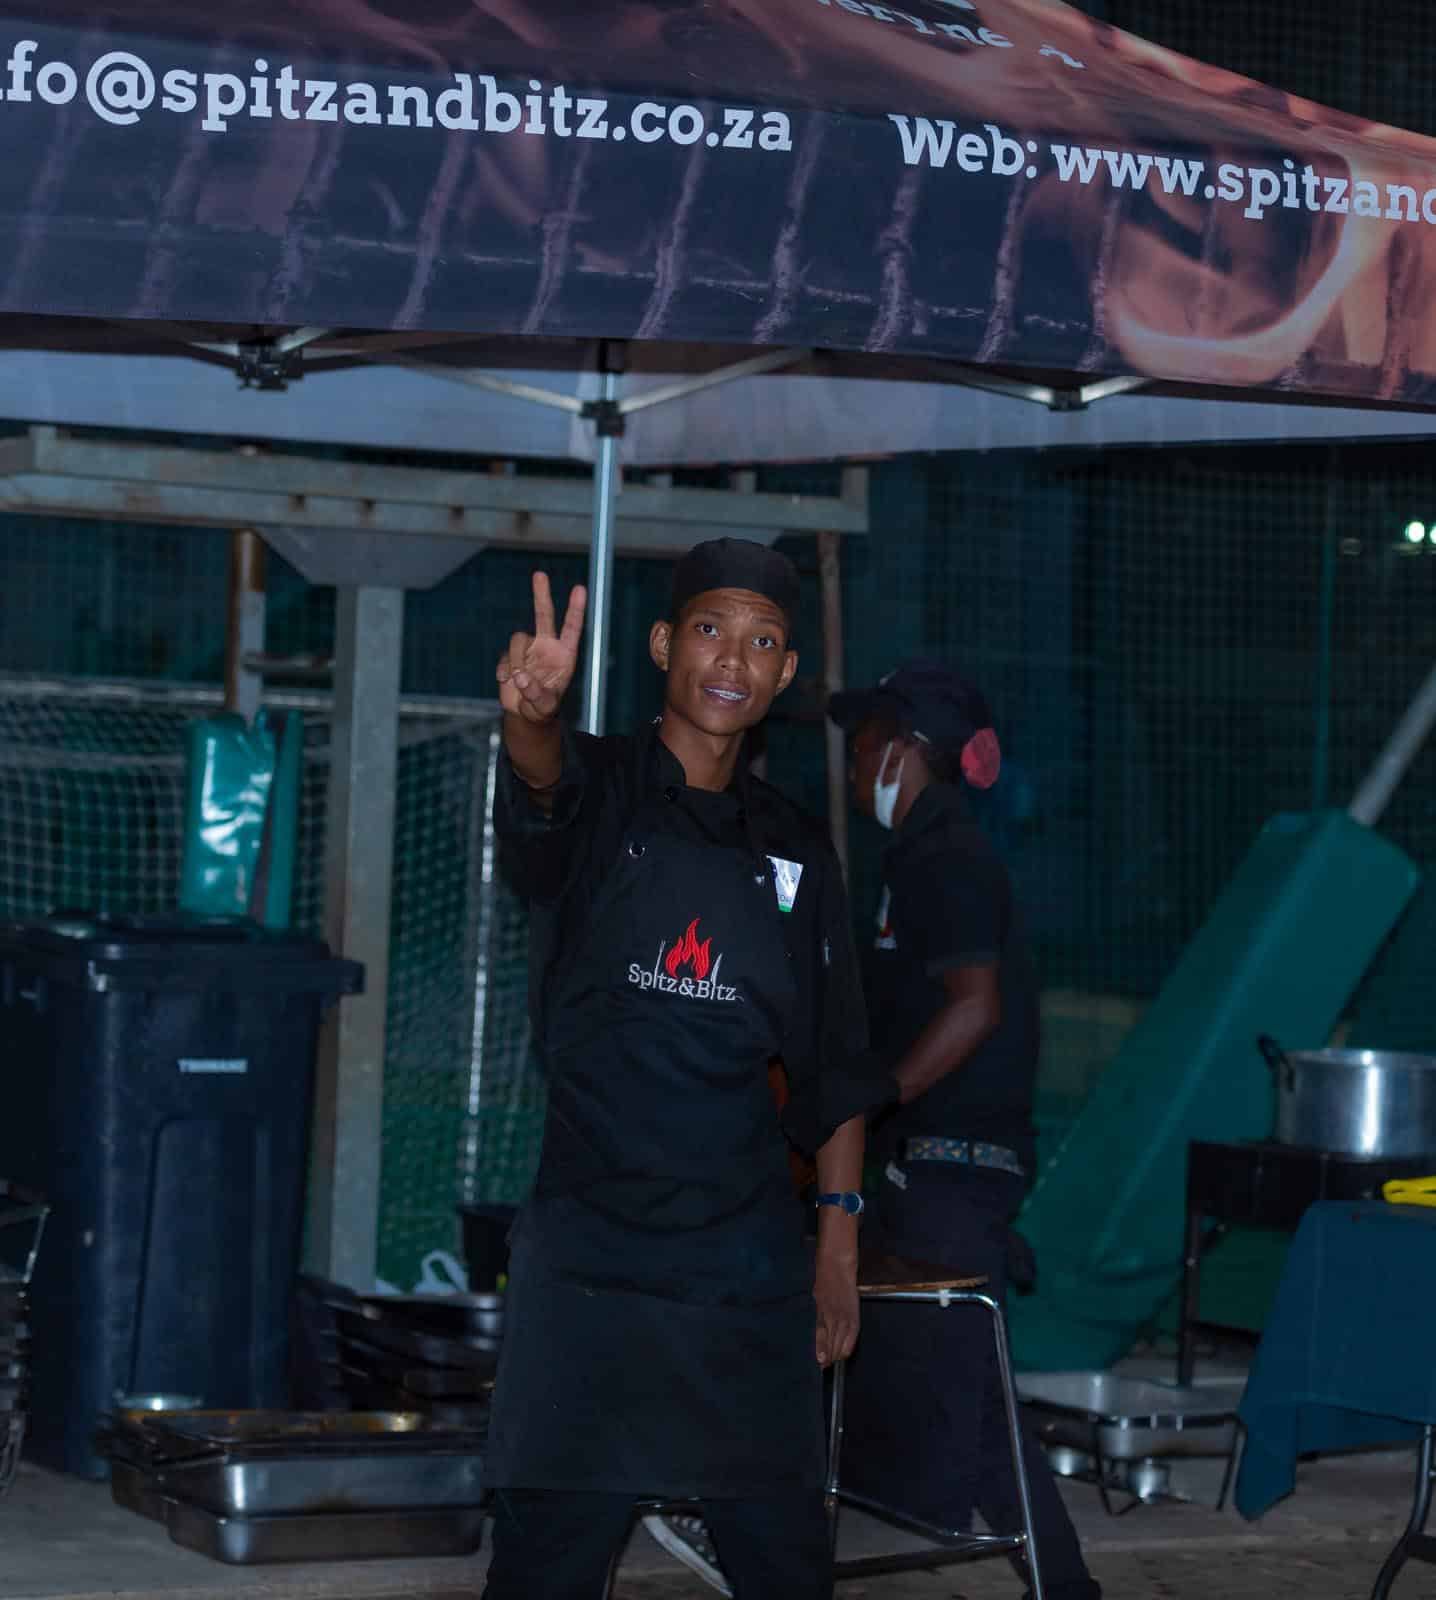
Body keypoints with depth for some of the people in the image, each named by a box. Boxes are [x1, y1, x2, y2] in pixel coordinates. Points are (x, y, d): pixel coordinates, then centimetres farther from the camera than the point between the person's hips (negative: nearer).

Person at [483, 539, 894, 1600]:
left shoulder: (797, 850, 12)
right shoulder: (598, 792, 1)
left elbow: (834, 1064, 16)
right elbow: (540, 794, -25)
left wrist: (840, 1233, 8)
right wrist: (534, 714, -48)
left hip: (751, 1257, 3)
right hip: (590, 1252, -3)